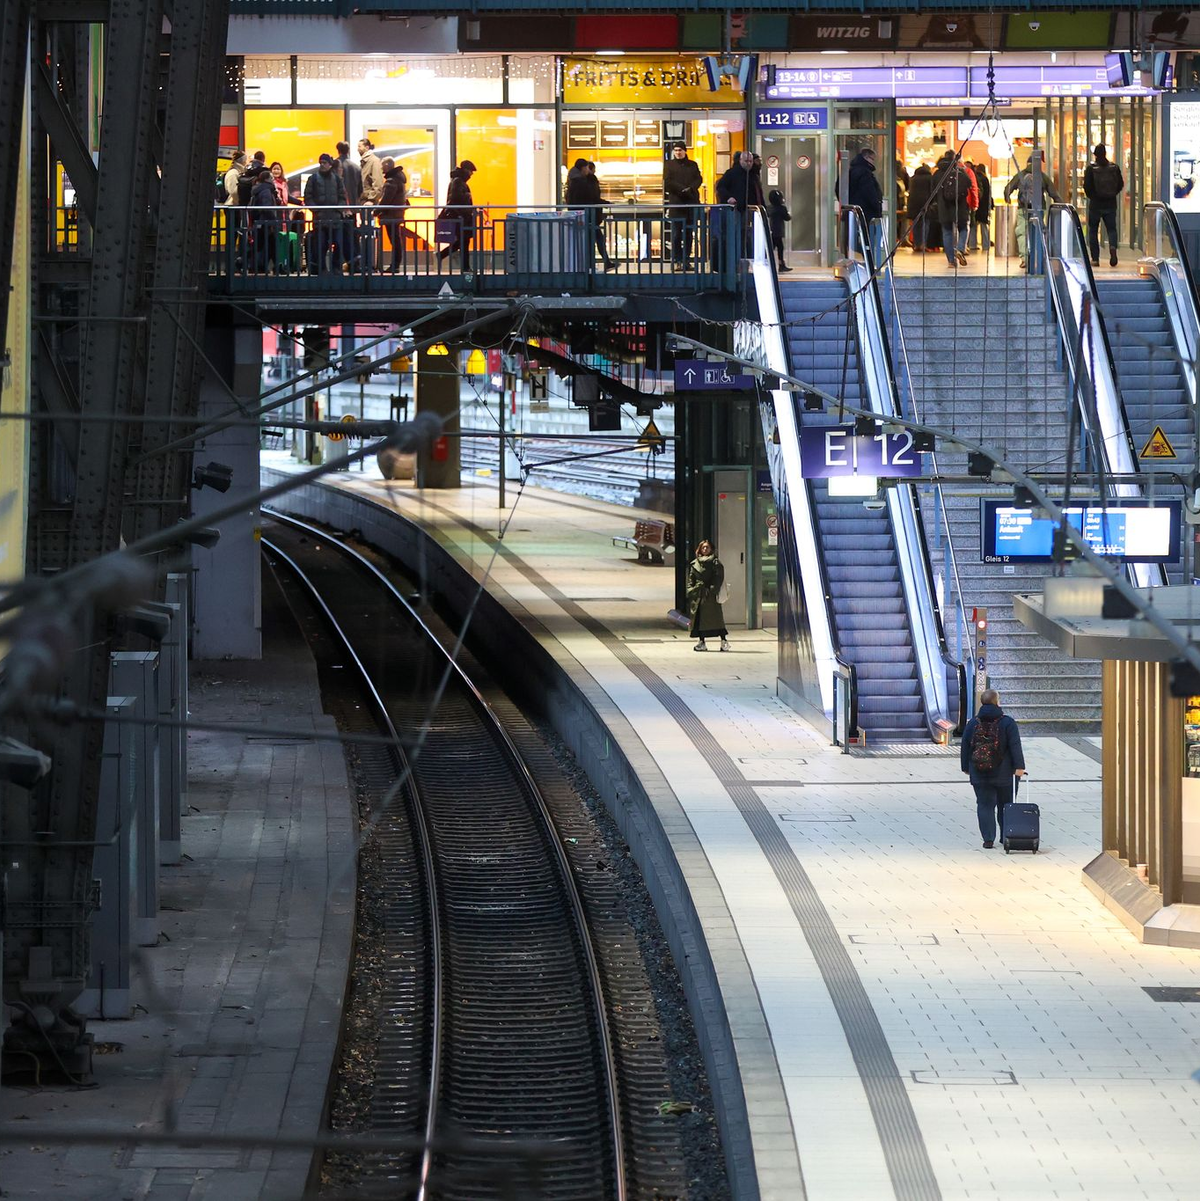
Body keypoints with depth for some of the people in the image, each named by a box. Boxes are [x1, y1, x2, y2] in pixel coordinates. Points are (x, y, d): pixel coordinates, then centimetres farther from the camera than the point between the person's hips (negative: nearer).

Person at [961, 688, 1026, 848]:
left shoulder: (973, 723, 2)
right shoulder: (1007, 723, -6)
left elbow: (965, 747, 7)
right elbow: (1015, 746, -11)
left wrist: (966, 768, 16)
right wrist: (1019, 767, -11)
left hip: (979, 774, 1)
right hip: (1004, 774, -1)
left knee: (985, 805, 3)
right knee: (1006, 805, 12)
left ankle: (988, 838, -7)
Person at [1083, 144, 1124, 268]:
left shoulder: (1091, 168, -9)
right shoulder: (1114, 168, 0)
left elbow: (1087, 186, -10)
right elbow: (1121, 184, 3)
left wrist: (1091, 196, 9)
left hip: (1095, 204, -2)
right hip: (1111, 204, 2)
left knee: (1093, 231, 10)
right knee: (1111, 229, 9)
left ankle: (1095, 258, 7)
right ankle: (1113, 247, -22)